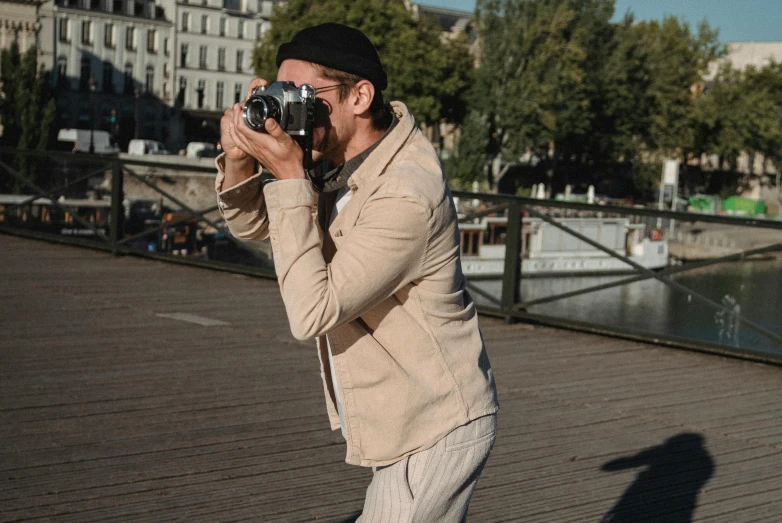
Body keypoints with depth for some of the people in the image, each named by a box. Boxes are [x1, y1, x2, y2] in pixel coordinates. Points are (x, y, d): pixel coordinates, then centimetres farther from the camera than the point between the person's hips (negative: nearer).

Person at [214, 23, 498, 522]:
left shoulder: (406, 196, -29)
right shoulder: (344, 159, 0)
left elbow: (312, 312, -29)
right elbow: (251, 225, 9)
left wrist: (289, 177, -29)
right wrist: (240, 161, -13)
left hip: (434, 432, -9)